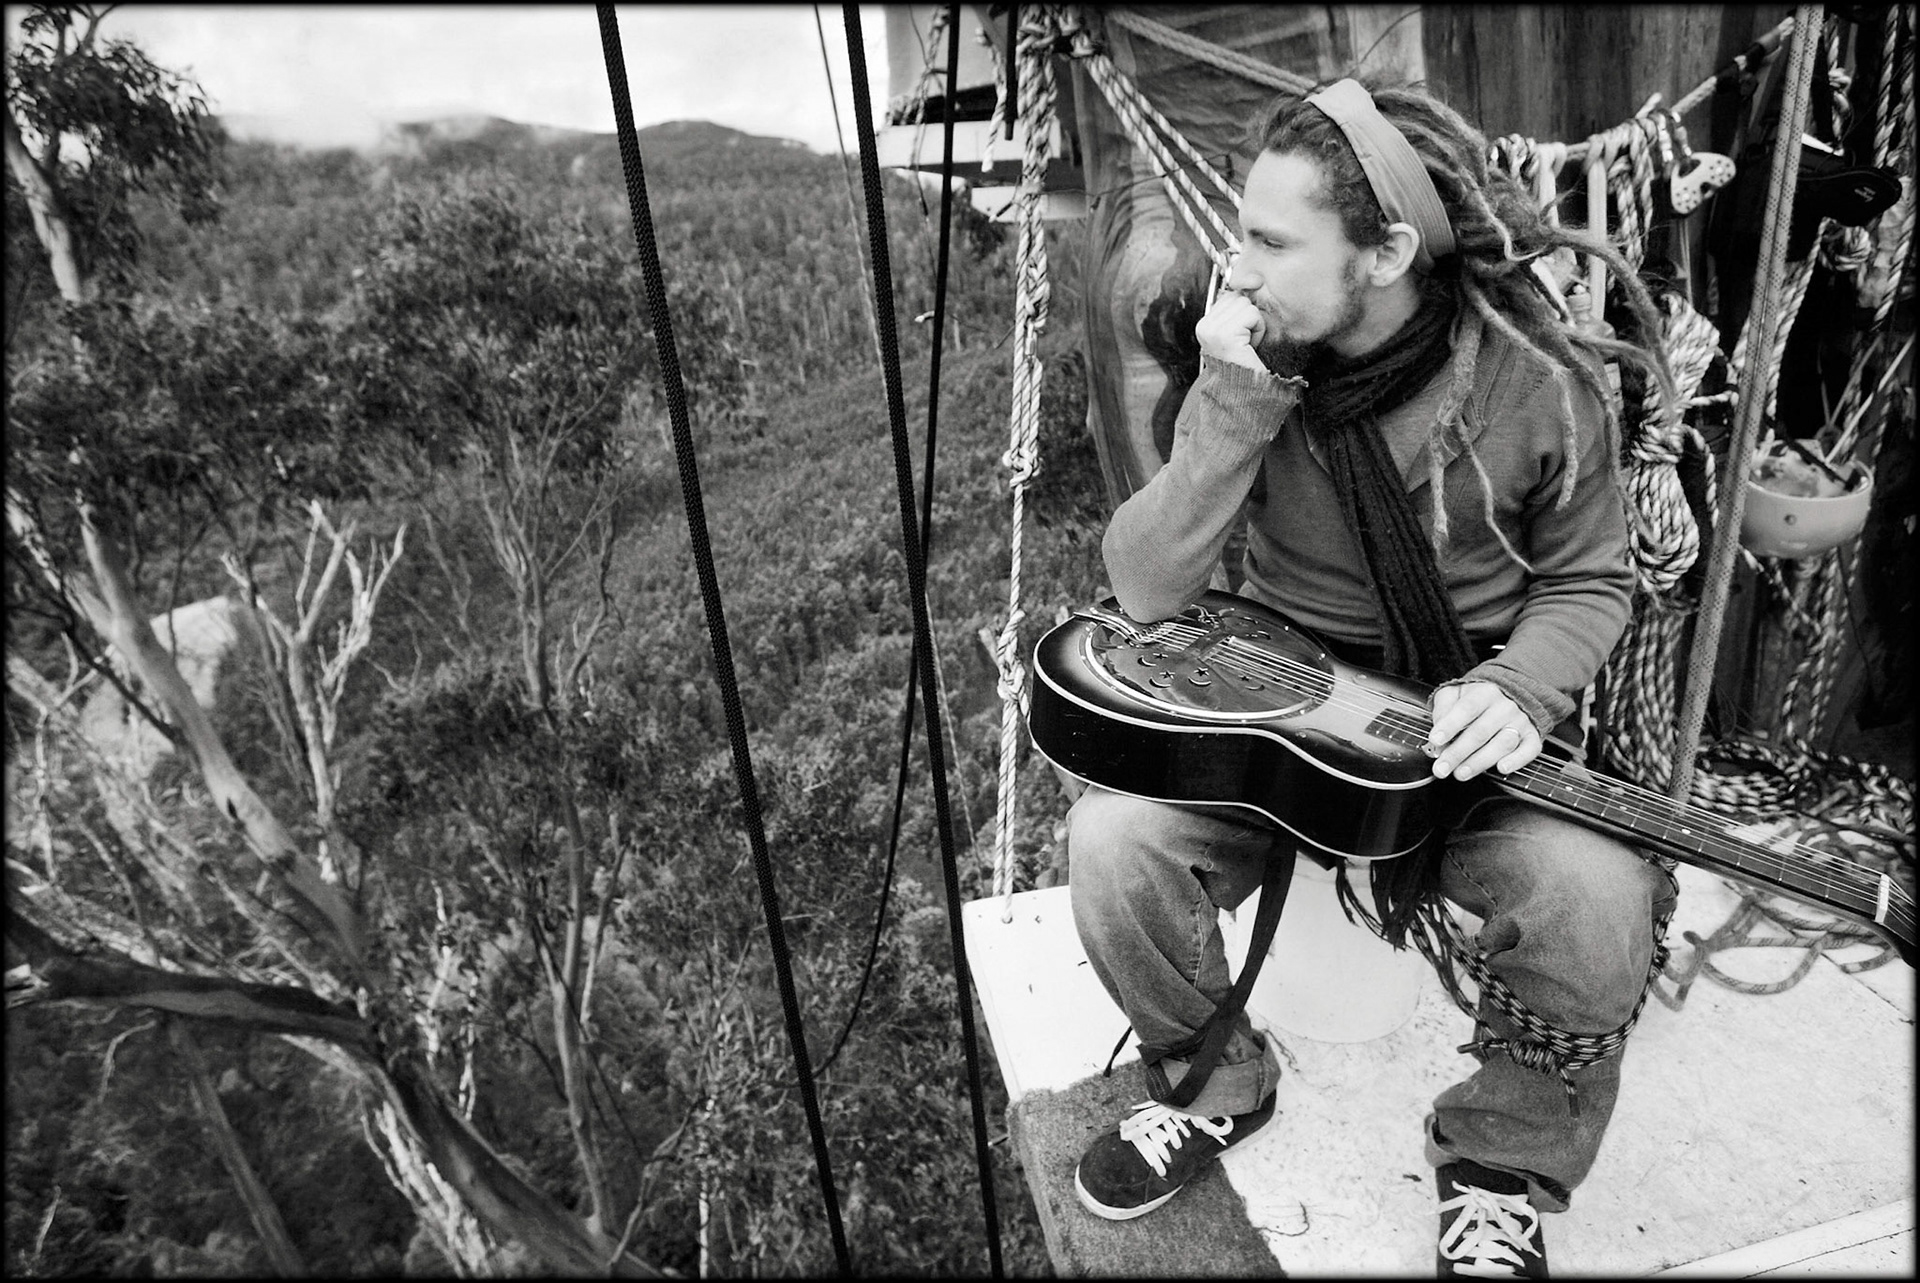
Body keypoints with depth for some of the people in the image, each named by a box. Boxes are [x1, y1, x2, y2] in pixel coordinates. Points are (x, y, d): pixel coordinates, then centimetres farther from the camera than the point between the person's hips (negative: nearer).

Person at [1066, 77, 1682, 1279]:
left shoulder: (1544, 387, -13)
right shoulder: (1258, 363, -9)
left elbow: (1588, 584, 2)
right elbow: (1146, 592, -15)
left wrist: (1519, 686, -21)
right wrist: (1234, 404, -26)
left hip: (1475, 734, -1)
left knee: (1601, 899, -28)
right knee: (1114, 838, -23)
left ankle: (1501, 1179, 4)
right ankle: (1212, 1082, 9)